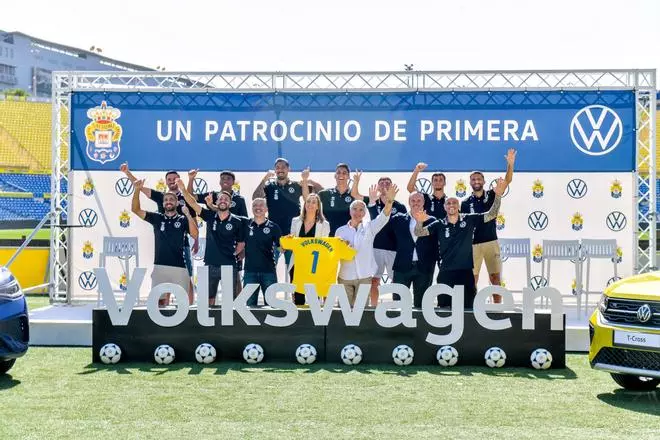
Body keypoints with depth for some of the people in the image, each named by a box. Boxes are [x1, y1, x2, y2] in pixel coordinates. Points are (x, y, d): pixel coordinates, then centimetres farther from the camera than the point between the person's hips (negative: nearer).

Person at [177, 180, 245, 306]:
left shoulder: (237, 222, -1)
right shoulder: (210, 216, 2)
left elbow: (241, 243, 9)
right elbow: (193, 203, -6)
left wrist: (234, 254, -3)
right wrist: (183, 189, -17)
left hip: (229, 266, -2)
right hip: (210, 265, 2)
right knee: (209, 297, 10)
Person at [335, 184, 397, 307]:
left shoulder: (369, 227, 5)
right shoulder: (340, 230, 7)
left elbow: (383, 217, -11)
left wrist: (389, 201, -27)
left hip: (364, 276, -1)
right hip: (345, 277, 1)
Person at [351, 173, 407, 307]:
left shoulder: (400, 206, 3)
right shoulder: (373, 202, 6)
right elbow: (354, 194, 0)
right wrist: (356, 181, -17)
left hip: (394, 249, -1)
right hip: (376, 247, 1)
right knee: (374, 280, 3)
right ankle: (374, 307, 11)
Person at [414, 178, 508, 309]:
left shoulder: (469, 220, 3)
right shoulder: (439, 224, 1)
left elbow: (491, 214, 0)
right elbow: (419, 233, -7)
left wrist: (498, 195, -16)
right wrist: (420, 221, -31)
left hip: (466, 272, 1)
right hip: (446, 273, 0)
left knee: (467, 308, 6)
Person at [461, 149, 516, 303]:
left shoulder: (491, 196, 2)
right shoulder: (466, 203, 2)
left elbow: (507, 181, -11)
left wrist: (510, 164, -26)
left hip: (491, 242, 0)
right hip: (473, 244, 0)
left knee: (495, 277, 4)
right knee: (473, 278, 4)